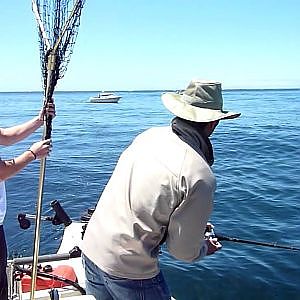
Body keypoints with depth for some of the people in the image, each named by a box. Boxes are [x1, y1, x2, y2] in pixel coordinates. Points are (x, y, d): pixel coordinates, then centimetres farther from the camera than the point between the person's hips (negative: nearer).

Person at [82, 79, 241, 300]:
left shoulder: (149, 135, -2)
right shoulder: (200, 177, -23)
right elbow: (184, 252, -13)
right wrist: (205, 248, 10)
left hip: (91, 250, 7)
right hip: (128, 271, -6)